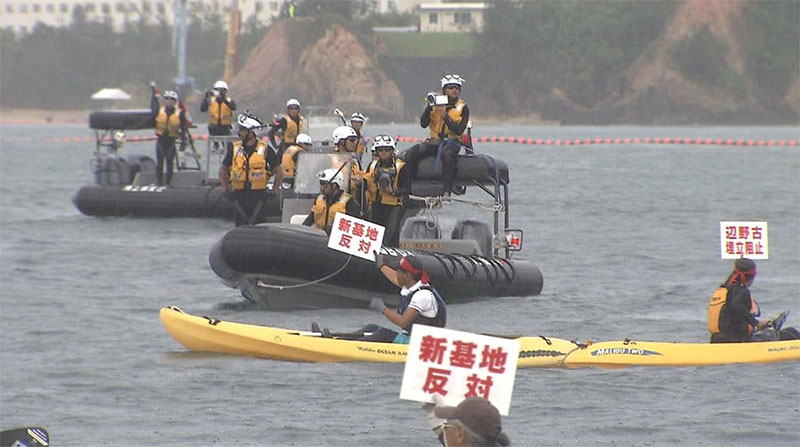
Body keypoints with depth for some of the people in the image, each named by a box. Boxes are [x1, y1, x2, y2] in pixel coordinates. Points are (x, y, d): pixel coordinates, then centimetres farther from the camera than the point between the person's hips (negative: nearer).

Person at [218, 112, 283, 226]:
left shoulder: (265, 150, 0)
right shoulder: (234, 149, 7)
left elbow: (279, 173, 8)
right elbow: (223, 170, 19)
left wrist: (273, 192, 2)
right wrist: (226, 190, 11)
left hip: (258, 194, -3)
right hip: (239, 194, 3)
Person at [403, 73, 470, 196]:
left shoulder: (463, 108, 3)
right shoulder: (436, 104, 9)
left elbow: (459, 131, -10)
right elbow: (423, 124, -1)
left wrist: (445, 116, -19)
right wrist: (429, 107, -13)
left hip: (452, 141, -3)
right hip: (435, 140, 4)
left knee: (447, 154, -40)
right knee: (411, 154, -21)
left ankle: (446, 191, -43)